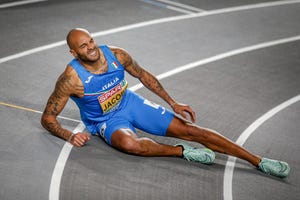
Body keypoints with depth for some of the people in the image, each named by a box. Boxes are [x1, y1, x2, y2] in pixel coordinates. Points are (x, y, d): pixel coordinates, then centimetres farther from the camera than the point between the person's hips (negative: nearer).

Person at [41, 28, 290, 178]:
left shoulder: (116, 55, -13)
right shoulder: (71, 79, -24)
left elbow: (144, 75, 5)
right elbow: (47, 117, -14)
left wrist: (173, 103, 6)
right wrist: (69, 136, -33)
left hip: (130, 103, 3)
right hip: (106, 121, -3)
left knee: (190, 130, -10)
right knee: (129, 143, -43)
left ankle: (259, 161, -7)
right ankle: (182, 151, -20)